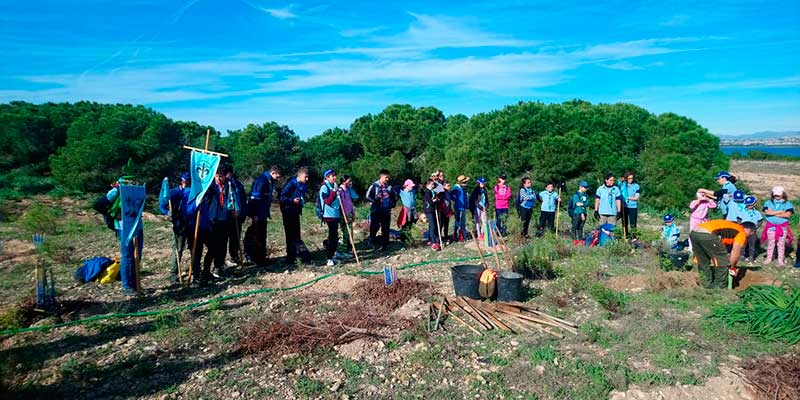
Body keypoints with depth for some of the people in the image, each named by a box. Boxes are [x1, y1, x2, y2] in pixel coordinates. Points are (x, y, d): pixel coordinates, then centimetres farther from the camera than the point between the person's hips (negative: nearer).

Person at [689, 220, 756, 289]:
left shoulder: (731, 227, 37)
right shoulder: (742, 233, 15)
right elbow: (735, 253, 12)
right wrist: (732, 267, 28)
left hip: (693, 233, 8)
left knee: (703, 262, 25)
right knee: (723, 261, 12)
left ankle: (707, 283, 31)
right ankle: (720, 286, 20)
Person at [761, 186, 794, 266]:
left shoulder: (787, 204, 4)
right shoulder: (768, 203, 6)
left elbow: (788, 214, -11)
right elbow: (767, 212, -11)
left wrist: (773, 213, -11)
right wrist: (780, 212, -11)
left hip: (783, 226, 0)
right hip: (771, 226, 0)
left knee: (781, 244, 3)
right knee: (770, 243, 6)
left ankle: (781, 260, 8)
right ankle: (769, 258, 15)